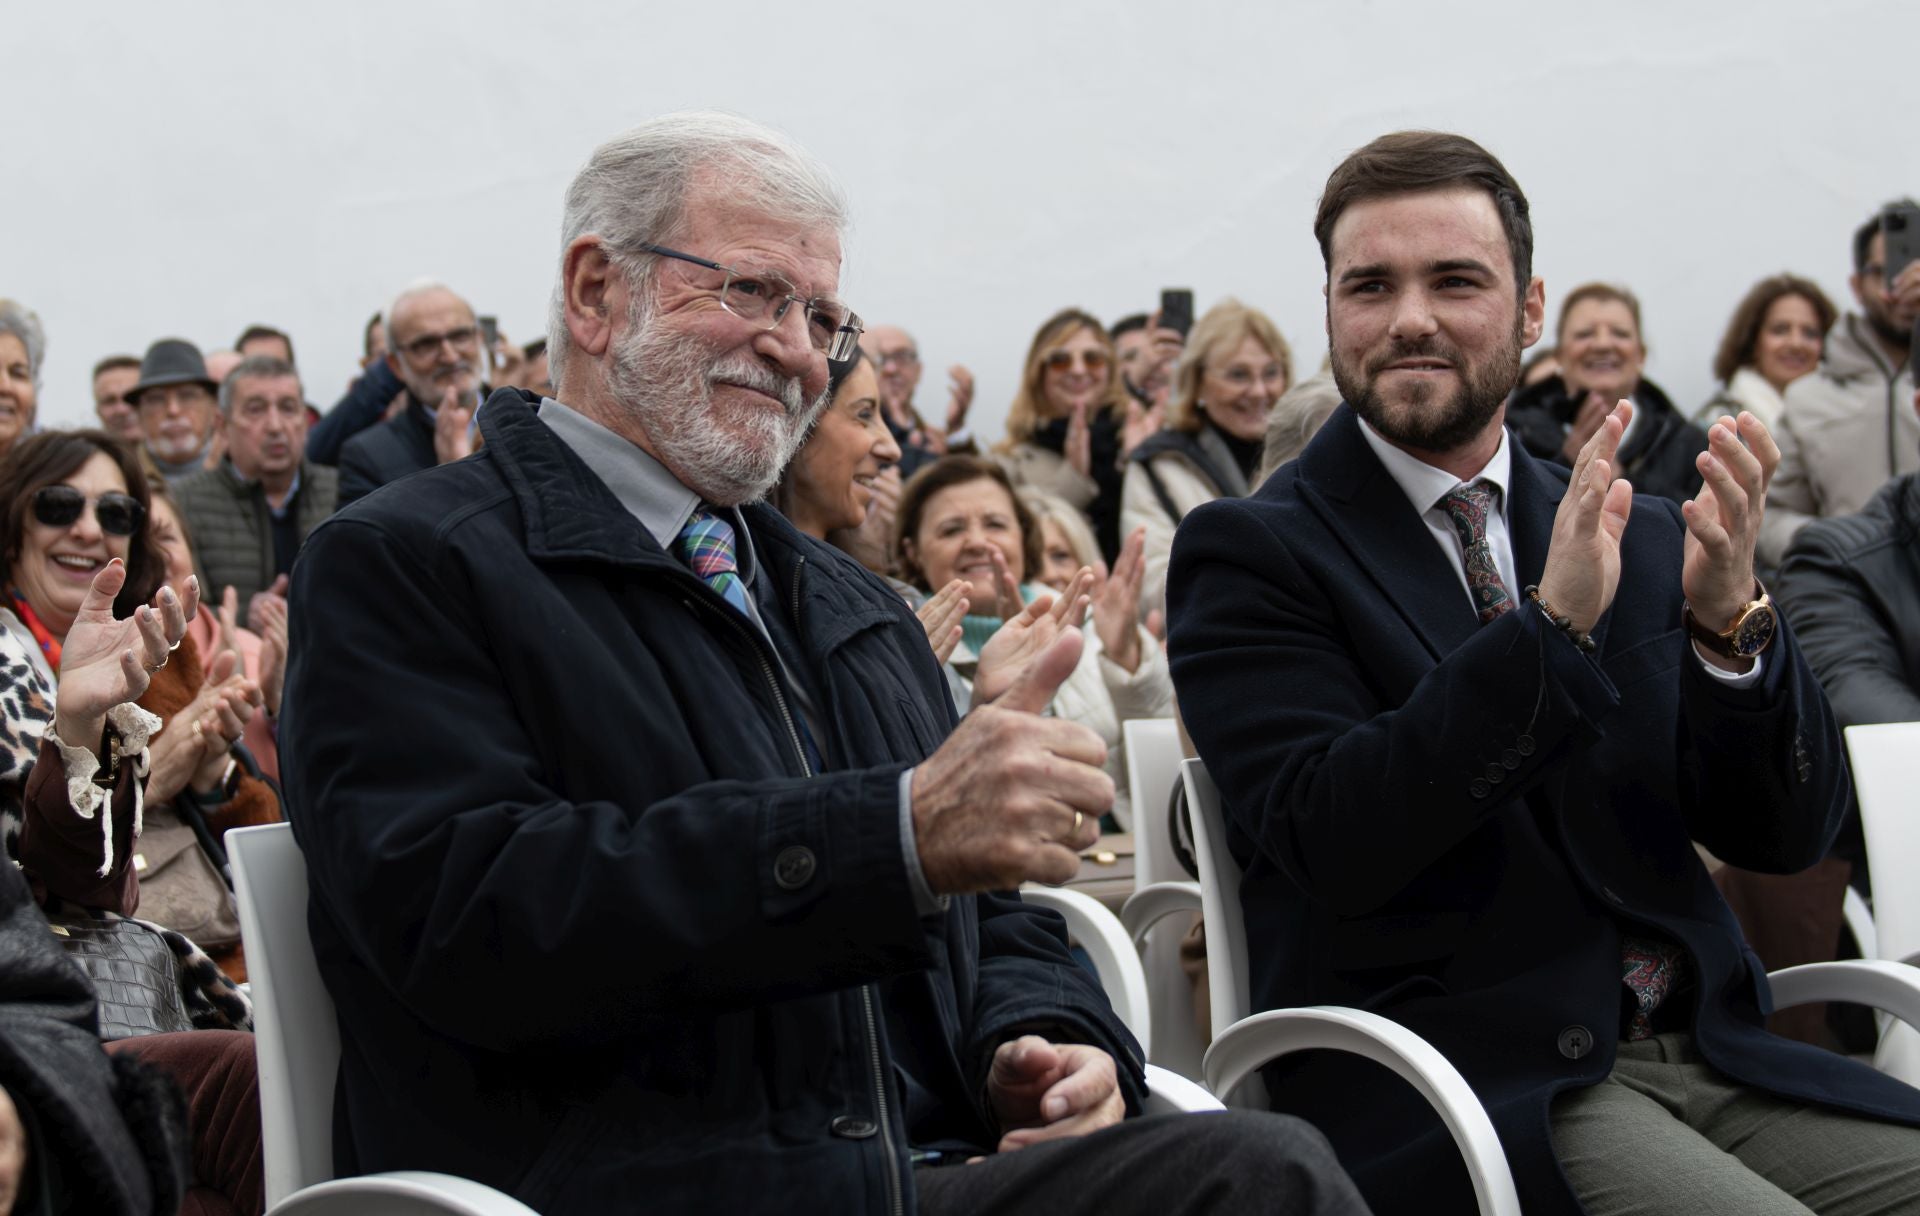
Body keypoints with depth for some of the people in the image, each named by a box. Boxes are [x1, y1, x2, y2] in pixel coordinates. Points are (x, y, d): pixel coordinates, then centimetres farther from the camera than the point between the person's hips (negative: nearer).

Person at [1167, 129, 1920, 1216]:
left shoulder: (1643, 539, 13)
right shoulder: (1253, 553, 0)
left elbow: (1788, 834, 7)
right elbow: (1332, 839, -14)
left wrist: (1731, 619, -11)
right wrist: (1554, 627, -22)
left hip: (1701, 1046, 5)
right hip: (1444, 1081, -5)